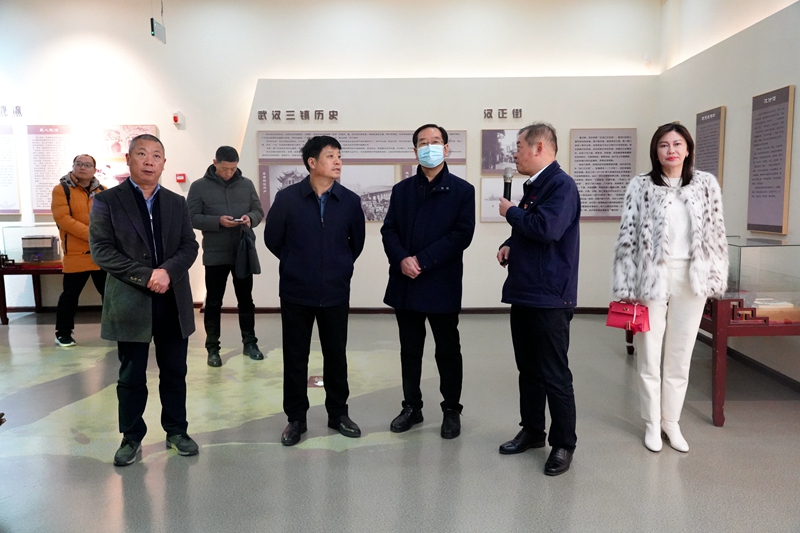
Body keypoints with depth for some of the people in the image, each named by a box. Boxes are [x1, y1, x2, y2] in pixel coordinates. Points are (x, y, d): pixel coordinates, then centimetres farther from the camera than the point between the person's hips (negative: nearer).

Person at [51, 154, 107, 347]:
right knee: (70, 295, 4)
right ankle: (63, 333, 18)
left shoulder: (102, 191, 10)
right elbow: (63, 219, -14)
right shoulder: (61, 190, -3)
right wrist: (91, 234, -21)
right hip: (76, 253, -4)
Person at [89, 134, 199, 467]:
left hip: (174, 303, 3)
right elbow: (101, 250, -10)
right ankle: (131, 437, 25)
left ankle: (176, 431, 27)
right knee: (131, 376, 9)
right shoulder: (106, 201, -1)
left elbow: (190, 247, 2)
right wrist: (146, 276, -19)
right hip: (130, 303, -3)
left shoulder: (176, 203, 9)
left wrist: (167, 271, -17)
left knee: (174, 372, 12)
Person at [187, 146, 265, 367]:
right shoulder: (199, 187, -3)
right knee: (214, 302, 6)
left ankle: (250, 342, 24)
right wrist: (218, 221, -22)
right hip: (215, 254, -2)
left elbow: (259, 210, 9)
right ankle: (212, 348, 16)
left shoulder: (246, 185, 5)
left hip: (243, 253, 2)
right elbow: (192, 217, -7)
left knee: (246, 299, 11)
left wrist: (251, 217, -14)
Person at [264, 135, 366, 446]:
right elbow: (273, 239, 5)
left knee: (336, 355, 12)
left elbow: (356, 243, 12)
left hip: (336, 292, 1)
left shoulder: (350, 201, -2)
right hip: (296, 292, -1)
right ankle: (296, 418, 23)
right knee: (294, 357, 8)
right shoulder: (287, 198, -7)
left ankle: (338, 414, 28)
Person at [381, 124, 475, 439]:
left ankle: (452, 410, 22)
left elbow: (462, 234, -10)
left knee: (448, 351, 7)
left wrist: (423, 260, -16)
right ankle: (412, 407, 27)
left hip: (442, 284, -3)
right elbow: (389, 230, 4)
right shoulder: (401, 190, 11)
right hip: (405, 283, 4)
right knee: (409, 349, 13)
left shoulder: (462, 190, 0)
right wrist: (402, 260, -15)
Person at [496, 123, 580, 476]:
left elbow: (546, 228, -28)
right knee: (528, 369, 16)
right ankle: (532, 431, 30)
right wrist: (509, 245, 4)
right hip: (523, 291, 9)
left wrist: (511, 212, -12)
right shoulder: (534, 186, 15)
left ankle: (563, 444, 13)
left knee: (554, 375, 0)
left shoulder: (561, 186, -13)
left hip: (549, 296, -9)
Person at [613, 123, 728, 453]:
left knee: (680, 356, 11)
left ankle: (671, 422, 27)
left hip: (691, 279, 2)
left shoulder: (706, 185, 4)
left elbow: (716, 234, 7)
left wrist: (715, 279, 2)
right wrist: (626, 286, -8)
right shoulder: (641, 187, -4)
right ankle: (652, 423, 23)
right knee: (649, 355, 7)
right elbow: (627, 238, -5)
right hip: (652, 278, -2)